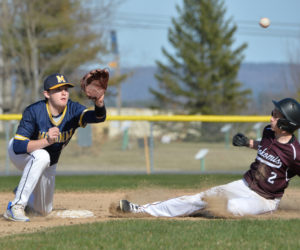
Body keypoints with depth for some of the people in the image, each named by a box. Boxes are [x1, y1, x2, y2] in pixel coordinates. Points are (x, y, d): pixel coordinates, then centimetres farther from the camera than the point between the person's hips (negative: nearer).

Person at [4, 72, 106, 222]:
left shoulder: (73, 110, -24)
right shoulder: (34, 111, -31)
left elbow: (98, 117, -42)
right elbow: (18, 146, -37)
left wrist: (99, 104, -65)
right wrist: (46, 141, -50)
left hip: (48, 166, 5)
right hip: (20, 154, -5)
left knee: (44, 210, 13)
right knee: (42, 156, -40)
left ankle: (23, 195, 47)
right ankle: (15, 206, -33)